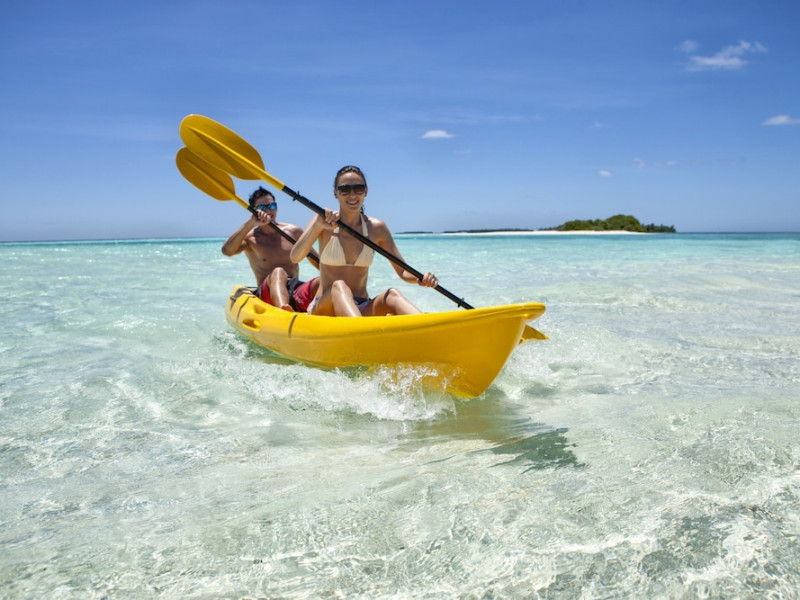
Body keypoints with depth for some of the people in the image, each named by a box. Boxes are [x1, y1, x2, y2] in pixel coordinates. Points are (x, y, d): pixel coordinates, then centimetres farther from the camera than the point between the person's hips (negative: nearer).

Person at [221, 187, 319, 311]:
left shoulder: (294, 232, 17)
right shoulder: (250, 237, 9)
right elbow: (226, 251, -13)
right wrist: (251, 223, -19)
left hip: (296, 292, 3)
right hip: (267, 293, -3)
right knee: (278, 272, -36)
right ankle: (284, 312, -67)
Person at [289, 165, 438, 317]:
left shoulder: (376, 228, 4)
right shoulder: (323, 221, -1)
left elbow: (403, 271, 3)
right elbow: (295, 257, -16)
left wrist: (420, 279, -19)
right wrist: (318, 226, -31)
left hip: (362, 309, 2)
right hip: (324, 308, -2)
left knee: (392, 294, -27)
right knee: (339, 287, -33)